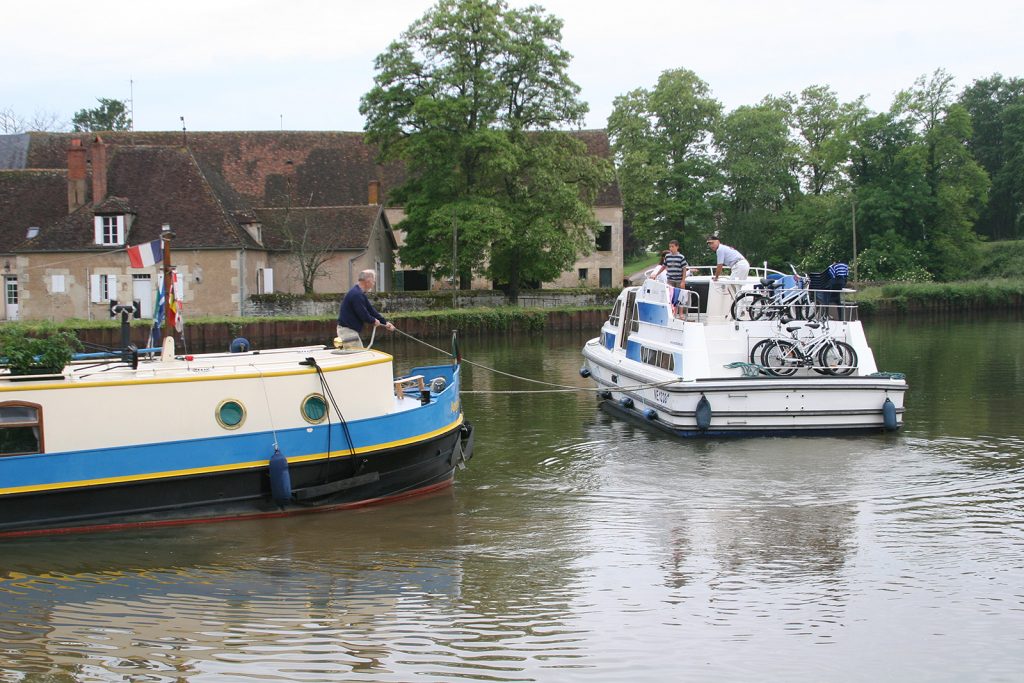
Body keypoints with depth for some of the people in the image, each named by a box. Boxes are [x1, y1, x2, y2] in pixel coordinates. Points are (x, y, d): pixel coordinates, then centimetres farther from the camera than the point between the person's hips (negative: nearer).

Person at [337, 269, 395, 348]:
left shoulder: (359, 293, 14)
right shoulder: (356, 294, -21)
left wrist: (385, 323, 16)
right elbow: (364, 315, -21)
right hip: (347, 330, -11)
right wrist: (374, 321, -1)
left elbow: (370, 309, 17)